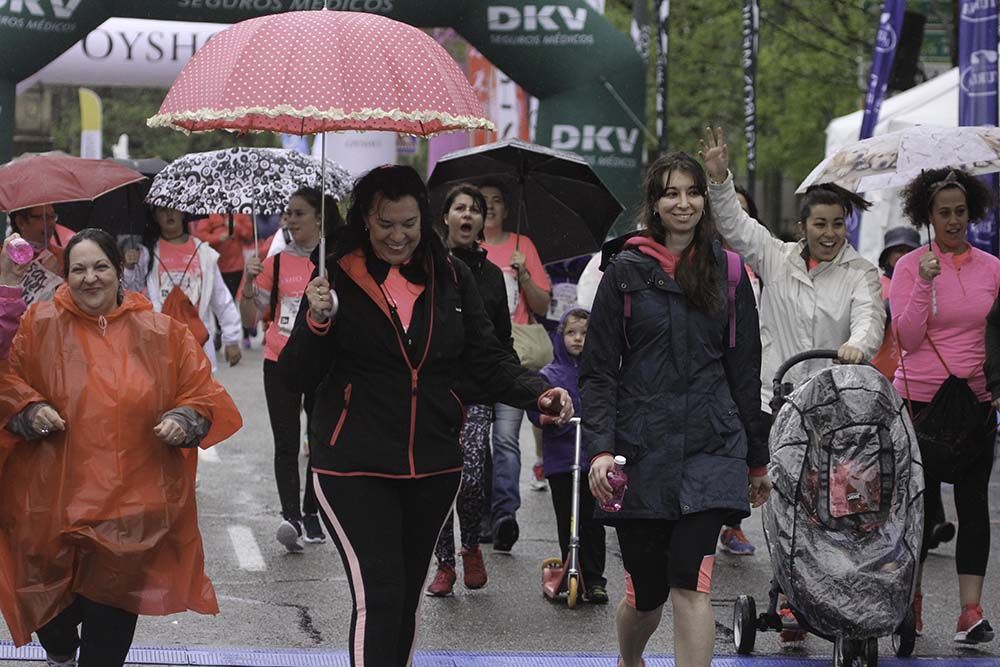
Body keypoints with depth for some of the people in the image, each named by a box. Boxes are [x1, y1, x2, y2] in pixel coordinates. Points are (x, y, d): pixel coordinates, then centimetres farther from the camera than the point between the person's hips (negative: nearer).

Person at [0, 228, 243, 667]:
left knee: (112, 617, 2)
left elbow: (202, 394, 9)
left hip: (132, 503, 0)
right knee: (52, 598, 9)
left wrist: (185, 421, -10)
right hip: (55, 498, 0)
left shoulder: (162, 333, 4)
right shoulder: (39, 326, 1)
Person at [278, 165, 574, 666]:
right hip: (354, 467, -4)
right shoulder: (338, 278, -3)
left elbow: (487, 360, 7)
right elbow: (297, 375, -3)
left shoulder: (451, 280, 6)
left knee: (407, 596, 16)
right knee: (377, 596, -13)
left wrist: (538, 392, -10)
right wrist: (317, 321, -21)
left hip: (433, 466, 4)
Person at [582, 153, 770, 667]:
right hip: (640, 447, -1)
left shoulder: (729, 274, 8)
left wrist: (757, 459, 14)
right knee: (646, 588, 8)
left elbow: (745, 373, 13)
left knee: (691, 581, -13)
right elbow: (598, 370, 0)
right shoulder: (626, 272, 2)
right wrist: (600, 448, -13)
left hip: (710, 446, 1)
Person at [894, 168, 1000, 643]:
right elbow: (907, 339, -9)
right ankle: (910, 597, 21)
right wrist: (925, 283, -18)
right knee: (921, 502, 3)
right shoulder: (910, 266, -2)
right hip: (921, 399, -2)